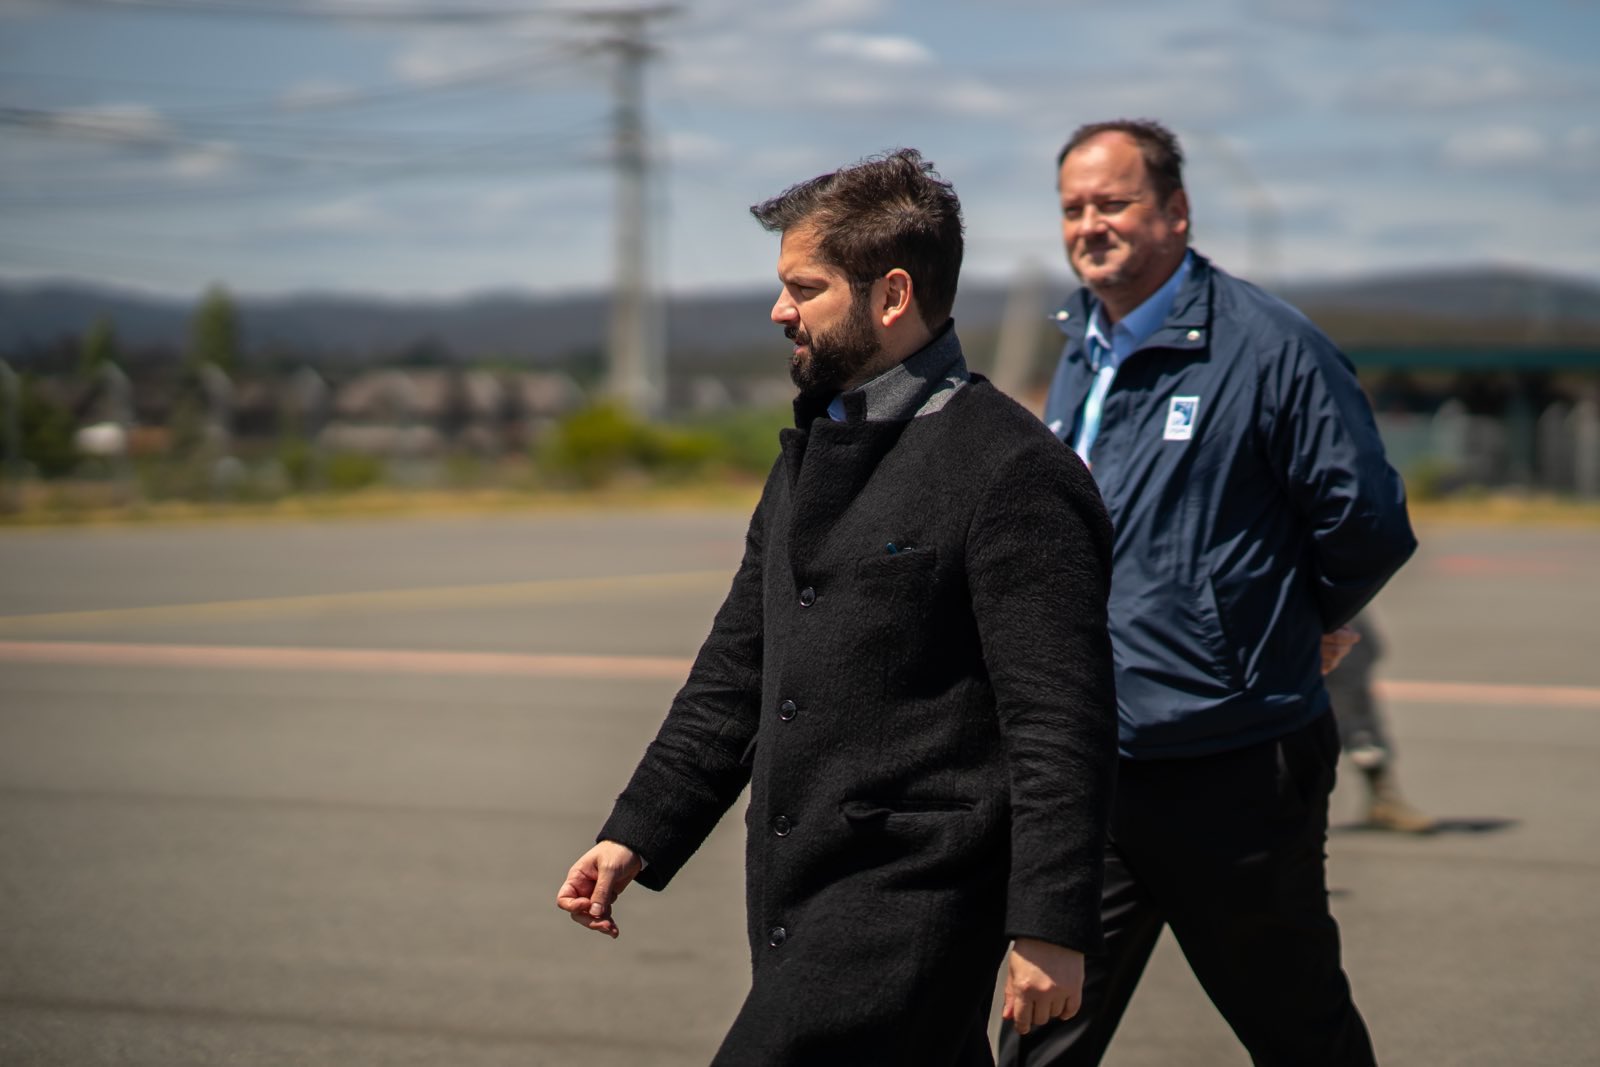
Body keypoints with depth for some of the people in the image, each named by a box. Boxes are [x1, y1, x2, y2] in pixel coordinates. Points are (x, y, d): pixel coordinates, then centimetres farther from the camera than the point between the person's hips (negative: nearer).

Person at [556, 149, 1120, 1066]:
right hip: (797, 892, 9)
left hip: (910, 903, -9)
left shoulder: (1013, 472, -12)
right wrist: (637, 835, 15)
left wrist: (1052, 927, -21)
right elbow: (738, 670, 20)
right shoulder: (812, 452, 16)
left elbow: (1062, 722, -17)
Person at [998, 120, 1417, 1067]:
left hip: (1235, 773, -6)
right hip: (1087, 771, 6)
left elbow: (1370, 523, -10)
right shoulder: (1080, 353, 11)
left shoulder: (1266, 345, -12)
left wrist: (1305, 624, 5)